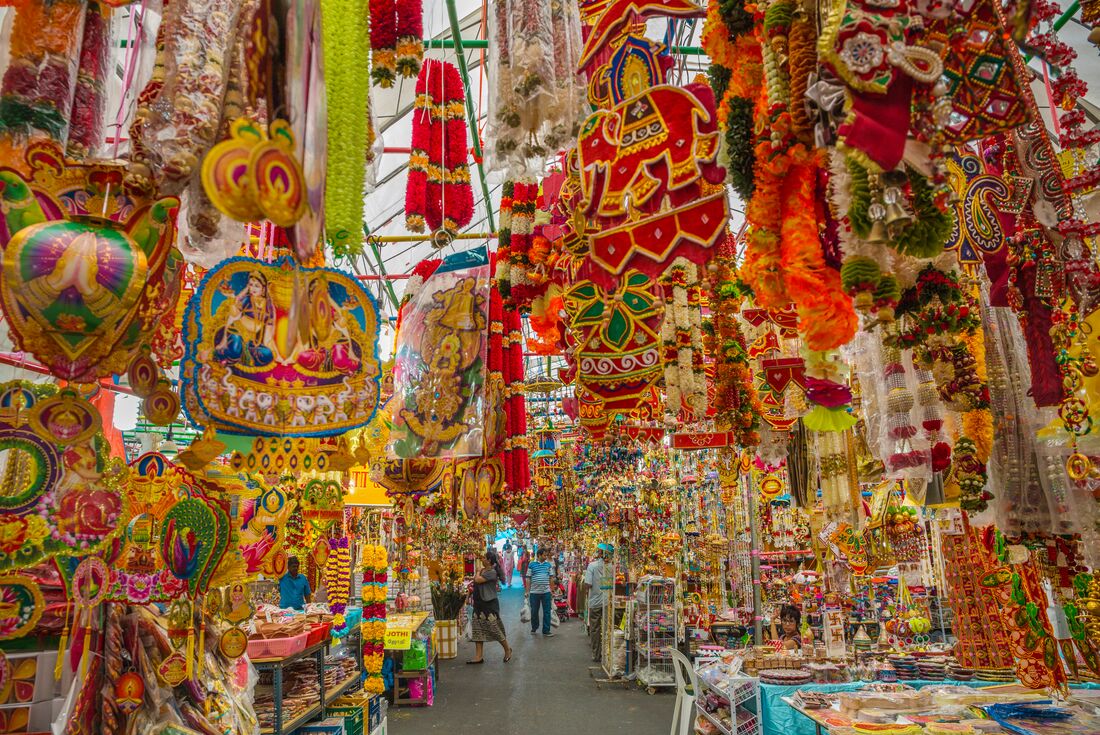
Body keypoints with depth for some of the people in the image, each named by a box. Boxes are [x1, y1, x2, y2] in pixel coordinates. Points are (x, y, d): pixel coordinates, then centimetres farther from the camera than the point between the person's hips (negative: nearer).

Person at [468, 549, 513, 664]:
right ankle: (479, 656, 9)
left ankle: (507, 649, 22)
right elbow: (476, 580, 10)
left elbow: (477, 580, -23)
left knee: (495, 629, 1)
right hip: (479, 604, 9)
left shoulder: (492, 572, -17)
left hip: (490, 604, -9)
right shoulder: (484, 570, 10)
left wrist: (479, 572, -7)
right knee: (478, 630, 5)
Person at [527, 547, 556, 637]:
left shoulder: (548, 565, 5)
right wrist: (527, 591, -1)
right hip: (534, 592, -1)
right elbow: (528, 579, 1)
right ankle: (534, 628, 30)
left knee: (547, 611, 3)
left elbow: (551, 578, 9)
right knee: (534, 611, 11)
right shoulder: (532, 565, -2)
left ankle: (546, 630, 13)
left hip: (546, 592, 1)